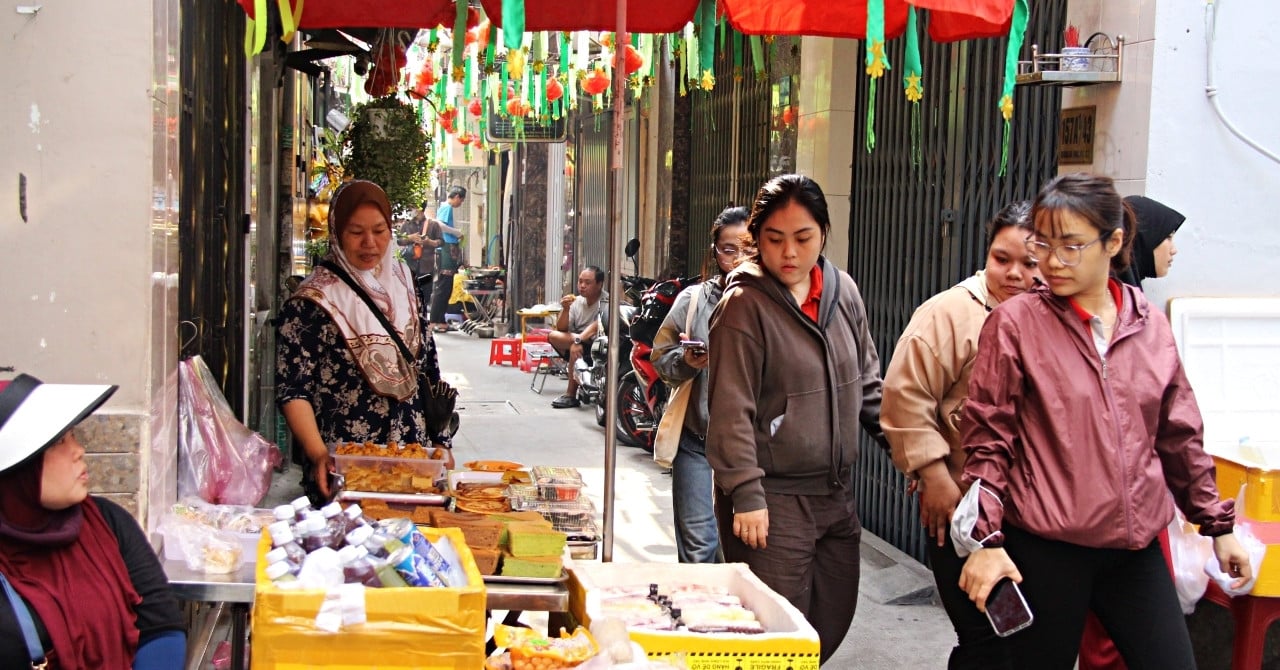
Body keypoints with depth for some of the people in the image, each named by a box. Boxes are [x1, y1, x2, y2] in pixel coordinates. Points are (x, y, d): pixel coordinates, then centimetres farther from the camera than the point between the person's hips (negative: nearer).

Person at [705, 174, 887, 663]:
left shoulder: (843, 293, 7)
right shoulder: (744, 305, -12)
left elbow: (867, 385, 16)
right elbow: (731, 409, -16)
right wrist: (745, 494, -20)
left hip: (835, 492, 7)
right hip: (773, 498, -7)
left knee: (833, 621, 14)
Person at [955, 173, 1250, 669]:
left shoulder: (1150, 326, 6)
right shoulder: (1015, 322, -6)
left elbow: (1180, 436, 15)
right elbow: (988, 438, -5)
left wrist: (1217, 524, 18)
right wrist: (986, 540, -11)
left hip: (1136, 546, 4)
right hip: (1045, 549, -4)